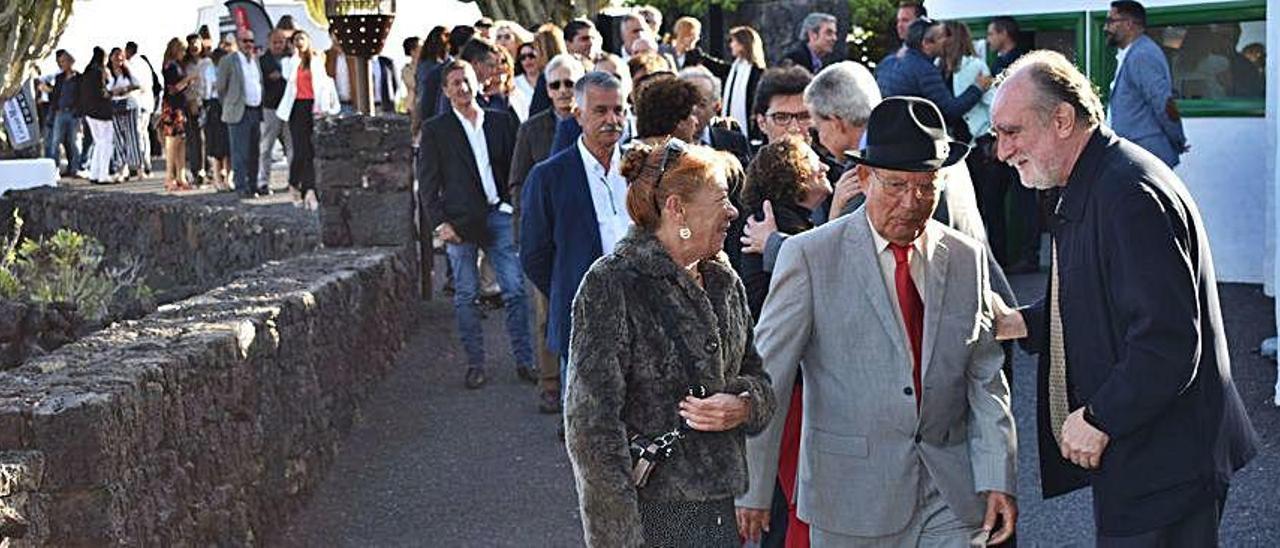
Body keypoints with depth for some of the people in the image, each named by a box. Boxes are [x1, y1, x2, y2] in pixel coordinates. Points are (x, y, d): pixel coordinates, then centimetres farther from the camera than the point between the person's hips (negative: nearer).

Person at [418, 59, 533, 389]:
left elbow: (514, 168, 13)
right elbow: (427, 183, 2)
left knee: (515, 290, -2)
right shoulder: (435, 130, 4)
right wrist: (440, 223, -8)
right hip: (460, 221, -2)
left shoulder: (501, 121, 11)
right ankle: (475, 364, 11)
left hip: (499, 214, 2)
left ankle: (524, 361, 6)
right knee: (466, 295, 2)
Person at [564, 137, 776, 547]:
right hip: (650, 514, -6)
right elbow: (591, 427, -15)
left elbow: (757, 378, 19)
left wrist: (743, 406, -6)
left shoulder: (724, 282, 10)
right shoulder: (611, 285, -12)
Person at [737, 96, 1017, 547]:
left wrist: (997, 480, 1)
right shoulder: (809, 256, -6)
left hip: (953, 496, 3)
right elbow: (767, 378, -5)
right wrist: (753, 490, -6)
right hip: (851, 493, -3)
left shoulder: (968, 258, 6)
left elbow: (986, 380, 8)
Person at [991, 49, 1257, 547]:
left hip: (1163, 464, -10)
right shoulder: (1088, 189, 10)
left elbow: (1168, 342, -27)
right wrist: (1019, 324, 6)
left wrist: (1099, 418, -17)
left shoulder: (1130, 197, -24)